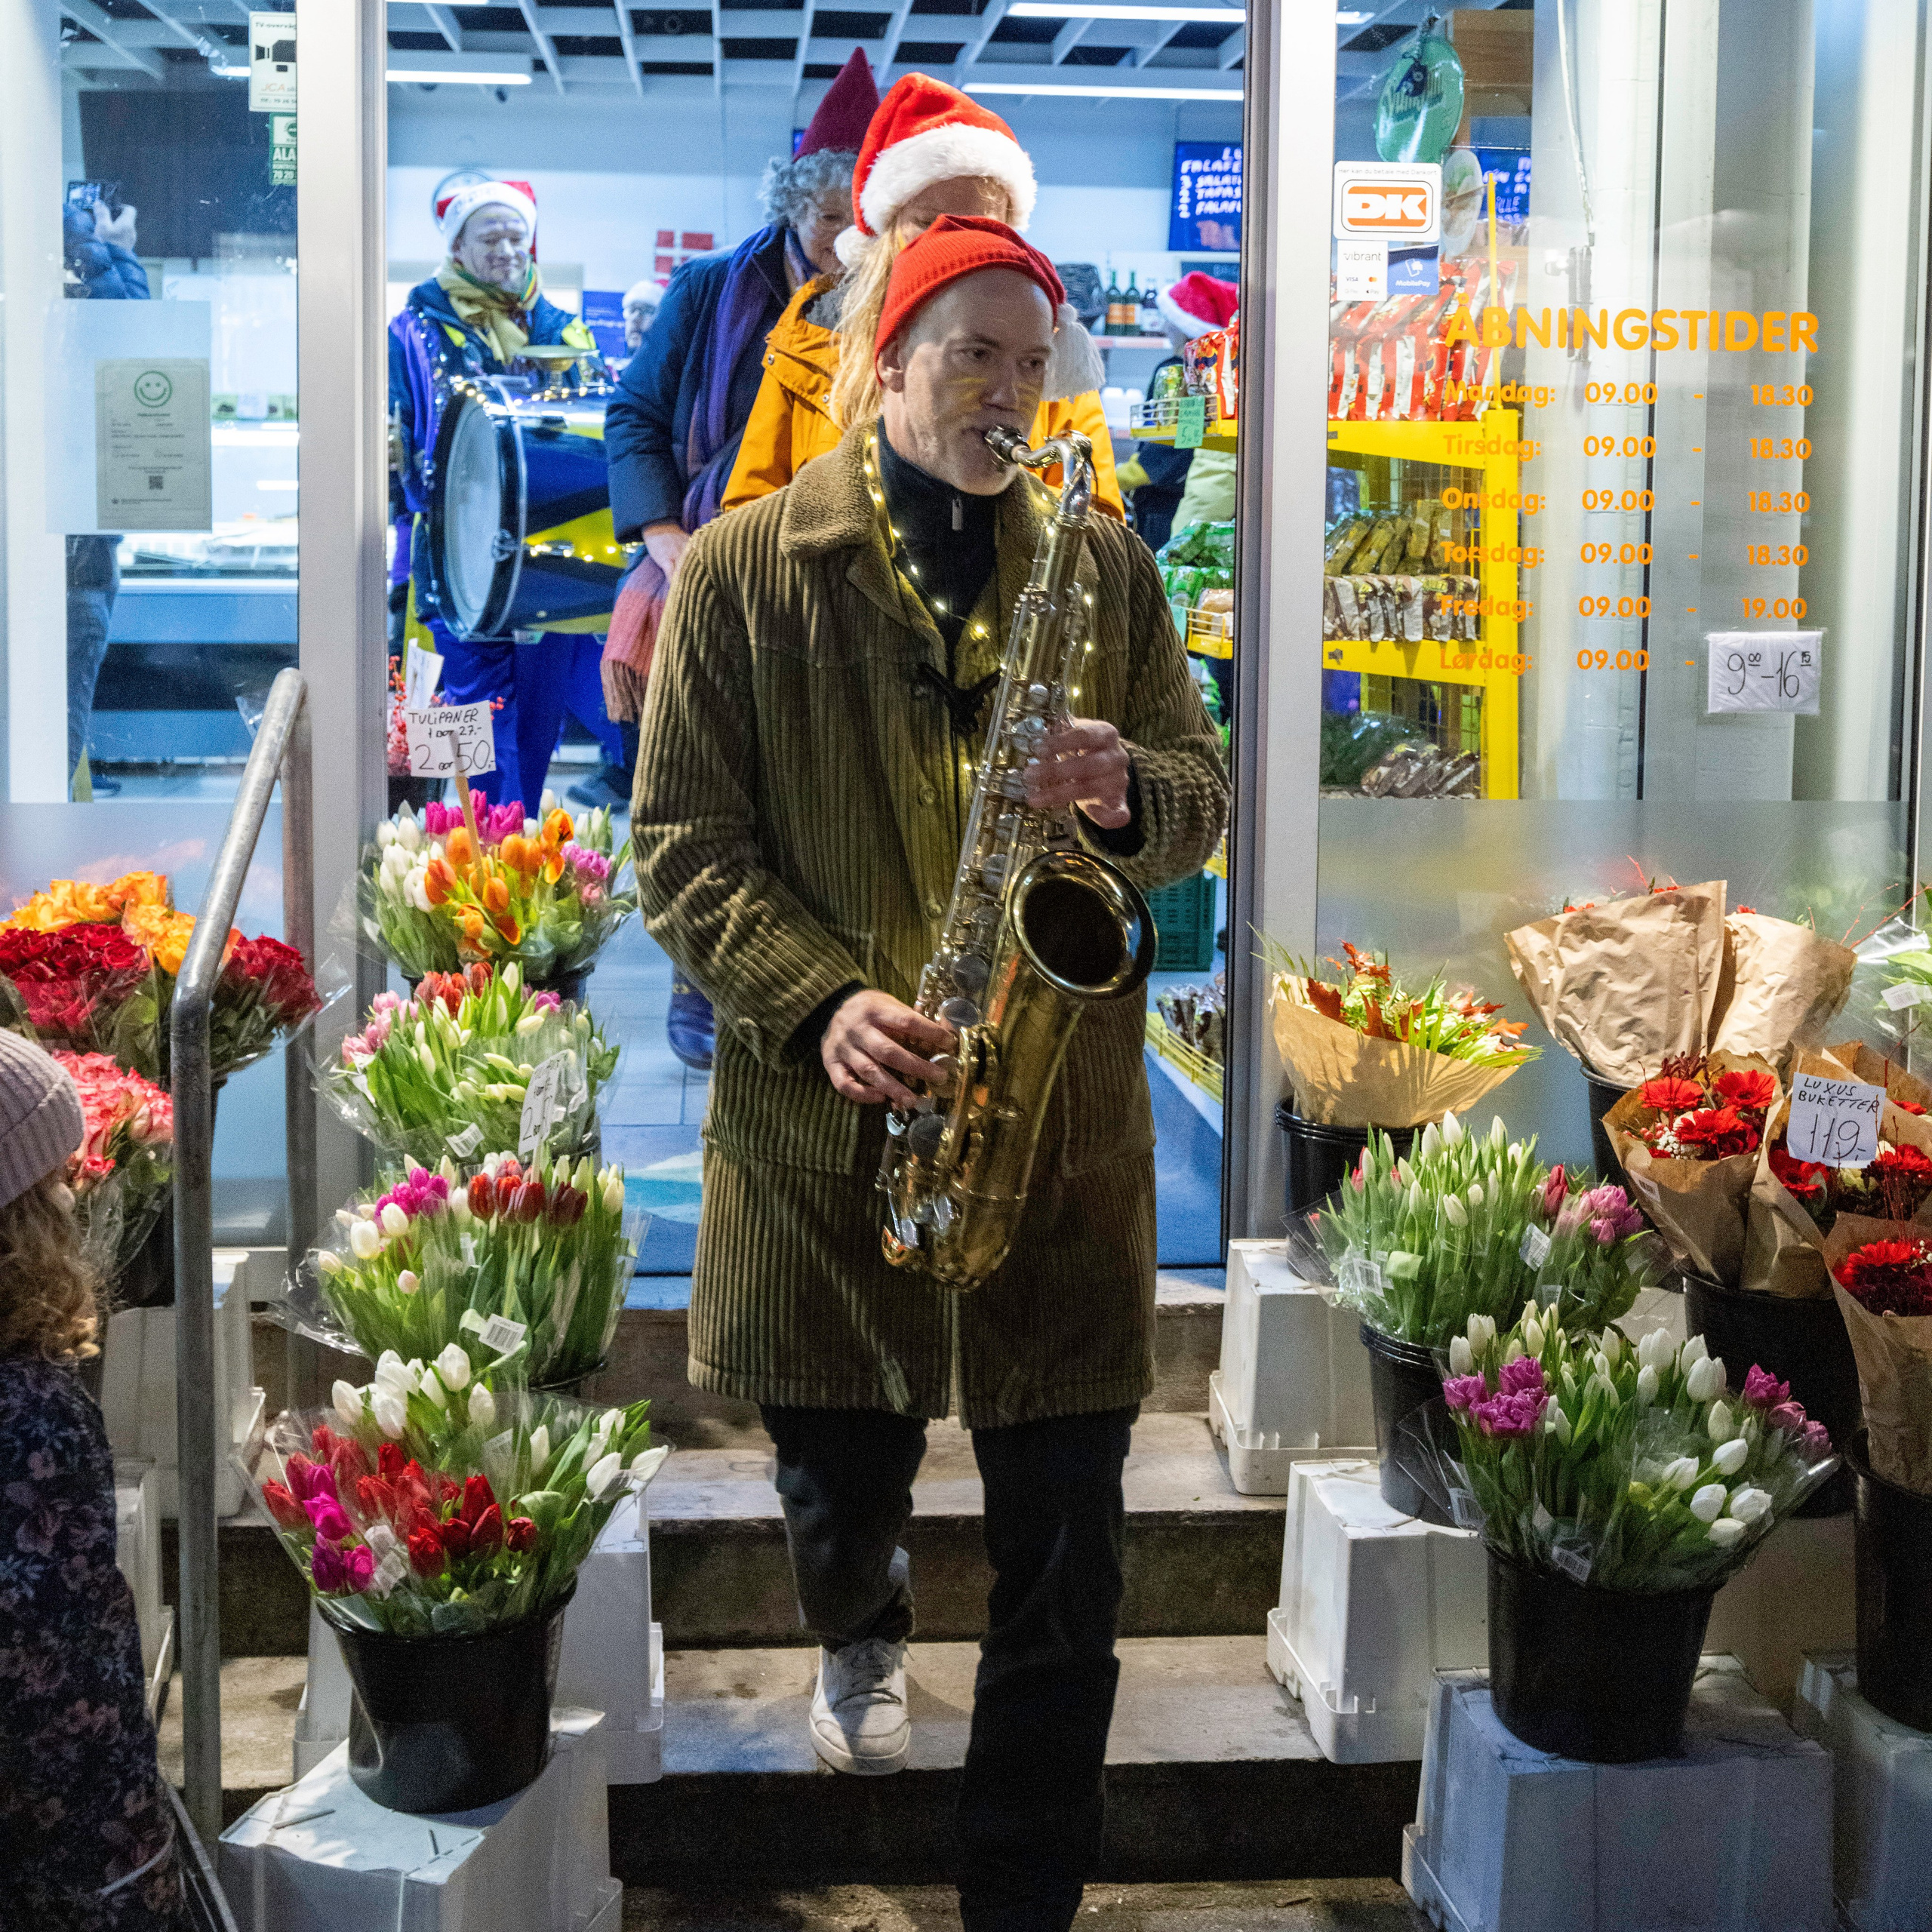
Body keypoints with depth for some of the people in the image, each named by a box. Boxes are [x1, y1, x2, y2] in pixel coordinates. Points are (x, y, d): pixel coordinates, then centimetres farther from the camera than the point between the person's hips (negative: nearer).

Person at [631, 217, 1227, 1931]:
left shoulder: (1104, 562, 9)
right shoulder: (747, 568, 1)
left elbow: (1201, 800, 12)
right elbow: (684, 842, -2)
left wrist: (1127, 789, -12)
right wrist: (820, 1002, -17)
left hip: (1062, 1112, 1)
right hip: (826, 1109, -1)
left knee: (1065, 1560, 1)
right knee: (840, 1479, 17)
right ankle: (859, 1633, 53)